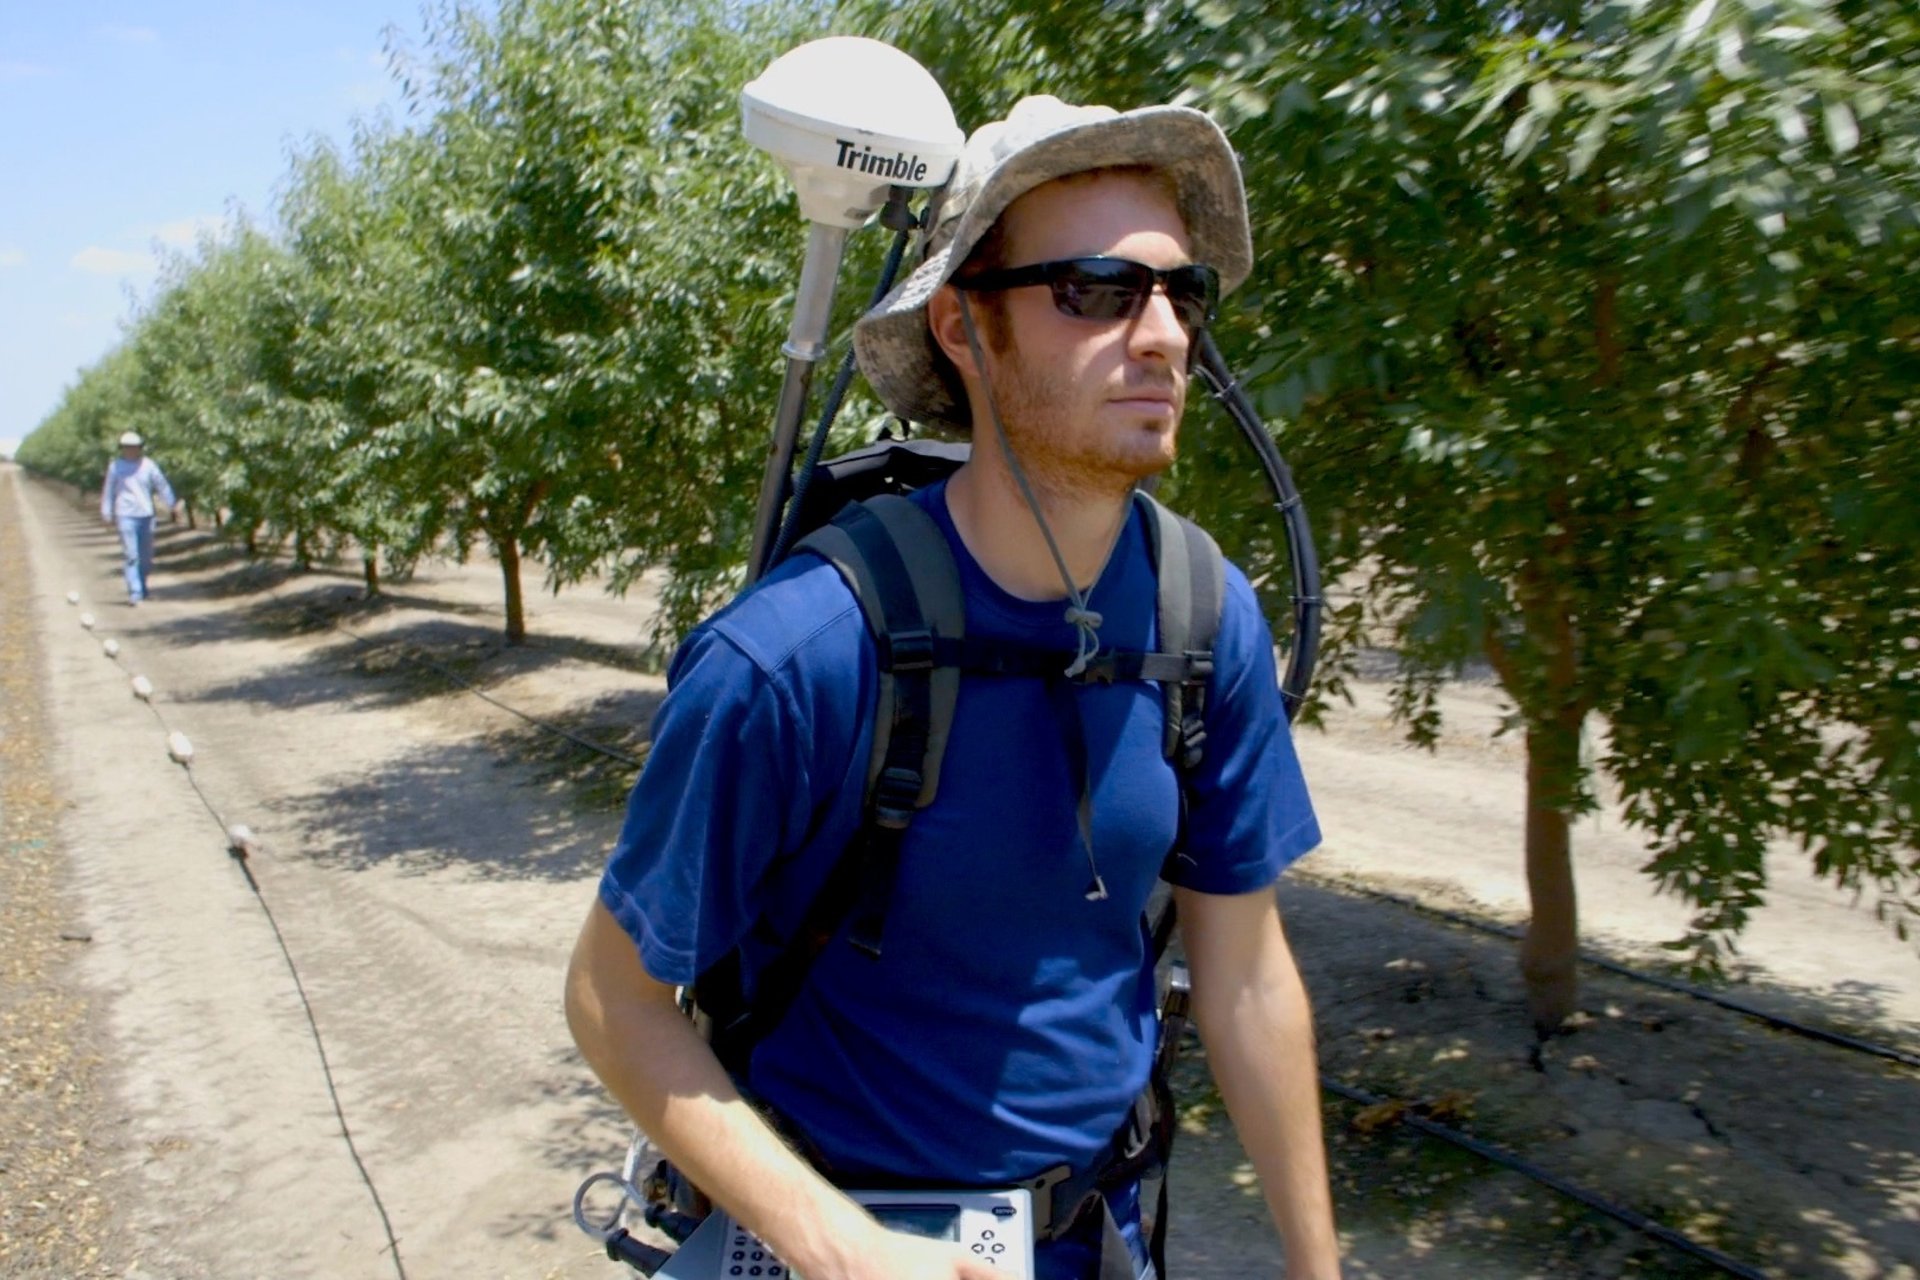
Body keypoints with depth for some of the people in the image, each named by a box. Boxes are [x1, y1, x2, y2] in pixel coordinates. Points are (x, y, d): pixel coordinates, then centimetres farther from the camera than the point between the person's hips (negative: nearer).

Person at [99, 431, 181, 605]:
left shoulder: (148, 465, 5)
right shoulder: (115, 466, 4)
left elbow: (162, 486, 7)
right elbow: (108, 491, 9)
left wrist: (172, 506, 2)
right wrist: (107, 514, 7)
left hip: (146, 515, 2)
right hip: (126, 515, -2)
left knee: (146, 556, 9)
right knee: (131, 555, -9)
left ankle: (142, 588, 27)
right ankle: (134, 593, -11)